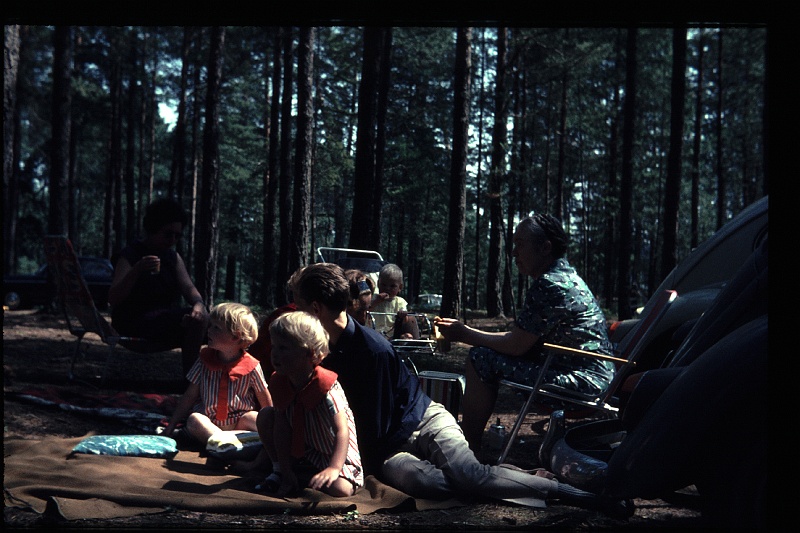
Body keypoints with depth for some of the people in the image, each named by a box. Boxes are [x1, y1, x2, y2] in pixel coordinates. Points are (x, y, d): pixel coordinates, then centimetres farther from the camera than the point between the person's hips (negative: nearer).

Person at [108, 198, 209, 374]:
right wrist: (137, 270, -35)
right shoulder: (129, 256, -7)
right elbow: (113, 299, -19)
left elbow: (188, 287, 2)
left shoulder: (173, 257, 15)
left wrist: (199, 304, -23)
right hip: (134, 323, -7)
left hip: (168, 319, 8)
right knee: (196, 320, -28)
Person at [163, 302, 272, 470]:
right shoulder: (204, 360, 4)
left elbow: (267, 404, 2)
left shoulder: (251, 366, -5)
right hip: (209, 421, 2)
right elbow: (189, 396, 8)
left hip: (240, 421, -2)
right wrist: (170, 427, 5)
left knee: (256, 419, -31)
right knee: (193, 419, -29)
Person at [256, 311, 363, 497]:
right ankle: (279, 471, 6)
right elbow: (281, 427, -8)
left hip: (335, 455, -5)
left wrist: (334, 469, -41)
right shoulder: (279, 383, -6)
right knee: (266, 415, -11)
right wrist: (286, 469, -13)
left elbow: (342, 431, -30)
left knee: (340, 489, -33)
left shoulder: (326, 387, -27)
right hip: (299, 450, 6)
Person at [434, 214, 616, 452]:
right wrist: (466, 332, 12)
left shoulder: (549, 284, -18)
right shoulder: (567, 276, 14)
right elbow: (521, 338, 17)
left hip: (582, 382, -11)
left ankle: (468, 450, -3)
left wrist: (464, 334, -1)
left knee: (481, 358, -12)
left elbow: (515, 346, -14)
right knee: (490, 352, 17)